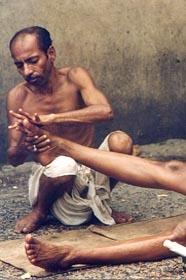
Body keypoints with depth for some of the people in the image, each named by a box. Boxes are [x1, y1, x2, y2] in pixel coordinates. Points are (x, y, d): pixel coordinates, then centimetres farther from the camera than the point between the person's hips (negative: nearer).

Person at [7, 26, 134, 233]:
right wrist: (23, 144, -29)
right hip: (52, 174, -2)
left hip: (89, 170, 2)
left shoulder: (74, 78, -8)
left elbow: (105, 111, -28)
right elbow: (14, 159, -4)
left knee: (120, 141, -26)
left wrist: (51, 118, -36)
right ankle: (40, 211, -2)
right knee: (63, 165, -37)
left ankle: (99, 202, 2)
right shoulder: (17, 97, -7)